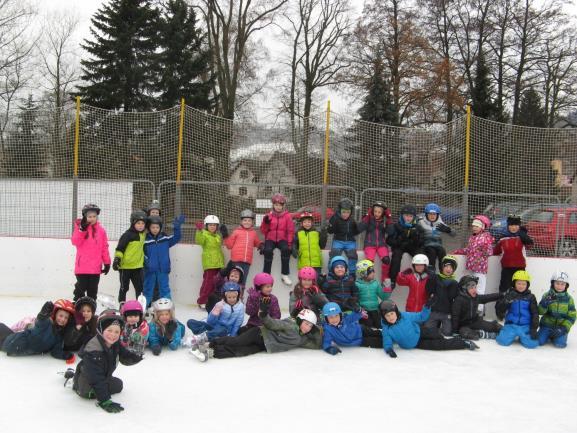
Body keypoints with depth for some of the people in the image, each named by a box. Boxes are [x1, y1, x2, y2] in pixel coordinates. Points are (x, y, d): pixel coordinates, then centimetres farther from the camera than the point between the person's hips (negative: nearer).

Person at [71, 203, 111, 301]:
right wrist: (82, 229, -20)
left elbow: (104, 248, 9)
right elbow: (75, 242, -13)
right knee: (81, 289, 1)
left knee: (93, 291, 11)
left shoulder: (101, 230, 6)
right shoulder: (80, 227, 0)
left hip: (96, 267, 3)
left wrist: (107, 262, 7)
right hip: (82, 267, -2)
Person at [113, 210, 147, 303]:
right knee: (124, 288, 6)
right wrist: (117, 258, -25)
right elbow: (120, 248, -15)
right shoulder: (128, 234, -14)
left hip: (138, 266, 6)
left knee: (139, 287, 8)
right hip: (125, 265, -6)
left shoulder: (143, 234, 8)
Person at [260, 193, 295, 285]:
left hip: (282, 239, 0)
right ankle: (266, 274, -21)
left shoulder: (287, 216, 3)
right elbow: (263, 231, 6)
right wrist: (265, 222, -13)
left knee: (286, 249, -31)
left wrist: (289, 243, -10)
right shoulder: (269, 215, 6)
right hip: (270, 239, 0)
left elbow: (290, 230, 2)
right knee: (268, 250, -31)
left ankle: (285, 274, -20)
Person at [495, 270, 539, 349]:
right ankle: (514, 335, 11)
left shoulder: (530, 297, 6)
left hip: (526, 327, 0)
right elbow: (498, 309, -5)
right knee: (503, 341, -23)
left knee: (532, 343, -22)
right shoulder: (509, 294, 4)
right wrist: (506, 301, -25)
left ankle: (521, 337, 11)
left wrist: (534, 328, -6)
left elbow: (535, 314, 5)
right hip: (511, 325, 0)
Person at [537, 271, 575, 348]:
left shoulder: (568, 298, -1)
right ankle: (548, 335, 17)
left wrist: (564, 328, -15)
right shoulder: (547, 295, -3)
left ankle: (553, 336, 12)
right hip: (547, 325, 0)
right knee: (539, 341, -16)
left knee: (560, 344, -23)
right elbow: (540, 312, -9)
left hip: (561, 326, 0)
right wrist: (545, 303, -30)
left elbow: (571, 316, 0)